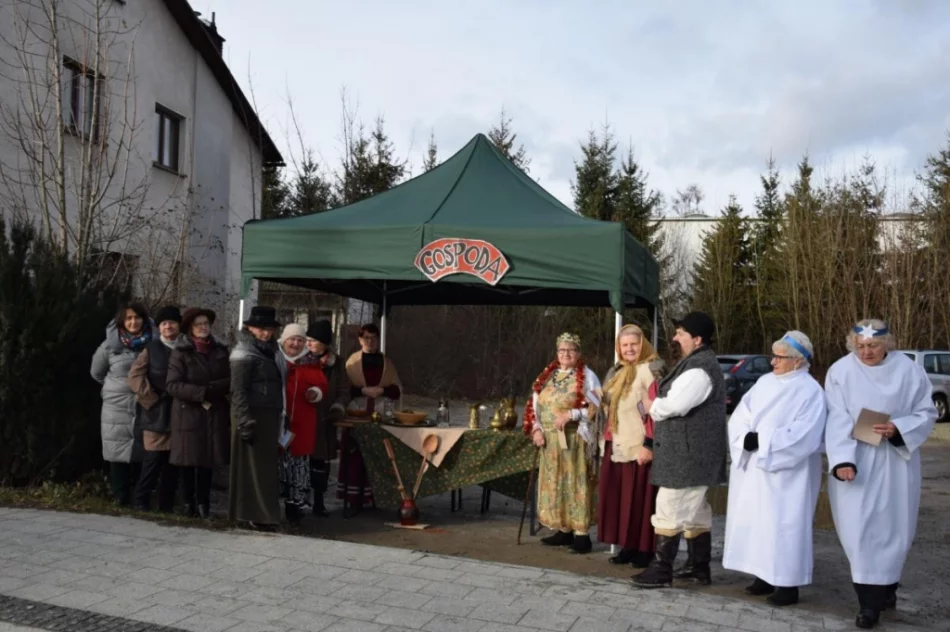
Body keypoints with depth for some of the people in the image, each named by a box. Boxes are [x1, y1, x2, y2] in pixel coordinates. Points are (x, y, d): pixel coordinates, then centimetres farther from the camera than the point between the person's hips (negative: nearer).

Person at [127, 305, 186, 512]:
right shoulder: (152, 348, 2)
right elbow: (134, 377, -3)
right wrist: (151, 399, -8)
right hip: (156, 413, -3)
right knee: (154, 458, -6)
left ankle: (167, 504, 14)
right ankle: (142, 501, 6)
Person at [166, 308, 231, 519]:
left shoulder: (221, 350, 8)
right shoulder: (180, 353, 0)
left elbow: (231, 379, 2)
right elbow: (172, 385, -9)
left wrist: (212, 389, -15)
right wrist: (201, 393, -18)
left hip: (214, 415, 2)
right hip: (188, 414, -2)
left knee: (207, 461, 4)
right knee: (189, 461, 1)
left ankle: (203, 504, 14)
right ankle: (189, 504, 13)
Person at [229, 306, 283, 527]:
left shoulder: (268, 351, 15)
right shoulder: (244, 354, -11)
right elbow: (238, 391, -17)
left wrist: (277, 417, 15)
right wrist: (245, 422, -23)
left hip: (268, 416, 9)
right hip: (252, 416, -9)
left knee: (265, 465, 11)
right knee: (254, 466, -5)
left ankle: (258, 512, 19)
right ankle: (258, 514, -1)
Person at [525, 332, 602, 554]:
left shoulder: (587, 376, -3)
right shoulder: (547, 376, 14)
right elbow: (535, 405, 13)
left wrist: (571, 414, -20)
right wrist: (536, 429, -1)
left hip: (575, 440, -6)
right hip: (550, 441, 6)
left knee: (575, 484, -6)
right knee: (554, 485, 9)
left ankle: (582, 534, -1)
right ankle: (563, 530, 18)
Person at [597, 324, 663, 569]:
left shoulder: (650, 370, -10)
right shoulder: (617, 373, 16)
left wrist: (649, 444, -21)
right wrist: (607, 436, 16)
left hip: (639, 447, -8)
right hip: (617, 447, 8)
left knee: (640, 500, -2)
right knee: (620, 499, 9)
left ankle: (645, 549, 8)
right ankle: (628, 546, 19)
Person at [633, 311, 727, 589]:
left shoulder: (699, 368, -19)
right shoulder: (700, 363, 17)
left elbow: (675, 405, -28)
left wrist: (652, 406, -9)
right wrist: (658, 405, 4)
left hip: (688, 452, -11)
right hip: (690, 451, 11)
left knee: (670, 509, -6)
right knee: (695, 510, 15)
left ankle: (661, 570, 0)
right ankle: (699, 567, 23)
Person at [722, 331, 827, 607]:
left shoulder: (811, 391, -9)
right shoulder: (764, 382, 10)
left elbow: (804, 435, -19)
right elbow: (740, 416, 6)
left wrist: (763, 441, -19)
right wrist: (746, 437, -14)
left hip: (786, 474, -6)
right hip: (754, 470, 7)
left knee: (783, 525, -3)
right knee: (755, 521, 9)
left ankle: (788, 584, 6)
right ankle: (764, 575, 21)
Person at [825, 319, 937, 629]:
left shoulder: (909, 370, -3)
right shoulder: (840, 372, -7)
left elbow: (927, 412, 2)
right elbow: (838, 419, -13)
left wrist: (898, 428, -17)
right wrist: (842, 460, -26)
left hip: (895, 462, 2)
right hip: (855, 461, -1)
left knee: (892, 527, 9)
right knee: (860, 528, -4)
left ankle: (884, 587, 31)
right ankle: (870, 600, 4)